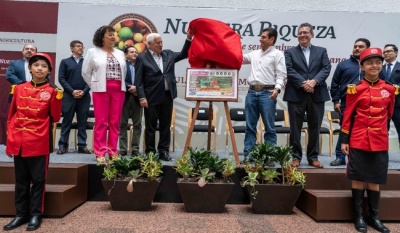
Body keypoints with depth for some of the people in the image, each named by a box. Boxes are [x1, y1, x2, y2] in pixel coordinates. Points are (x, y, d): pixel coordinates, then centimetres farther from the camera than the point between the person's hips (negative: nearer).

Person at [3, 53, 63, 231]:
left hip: (39, 144, -3)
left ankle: (36, 214, 17)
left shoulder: (51, 91, -1)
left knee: (38, 179, 5)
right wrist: (10, 139, 8)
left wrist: (57, 98, -16)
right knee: (21, 180, 13)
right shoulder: (19, 89, 8)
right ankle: (20, 214, 25)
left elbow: (55, 118, -3)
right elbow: (11, 115, 12)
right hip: (19, 143, 4)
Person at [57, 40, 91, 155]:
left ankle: (82, 145, 8)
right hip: (69, 96, -1)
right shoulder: (65, 62, 9)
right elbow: (61, 78, 1)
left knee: (82, 122, 4)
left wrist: (84, 91, -10)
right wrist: (72, 91, -10)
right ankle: (62, 145, 8)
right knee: (67, 121, 2)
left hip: (84, 97, 1)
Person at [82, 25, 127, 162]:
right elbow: (85, 72, 6)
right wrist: (95, 85, 5)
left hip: (118, 90, 3)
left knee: (115, 122, 4)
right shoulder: (93, 52, 4)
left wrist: (120, 85, 9)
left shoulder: (120, 53, 14)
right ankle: (100, 153, 1)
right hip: (101, 90, -3)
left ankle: (113, 151, 11)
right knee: (101, 121, -4)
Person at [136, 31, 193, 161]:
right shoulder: (142, 58, -2)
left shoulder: (168, 54, 12)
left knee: (165, 126, 9)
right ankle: (150, 152, 15)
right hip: (152, 97, -4)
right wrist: (142, 97, -13)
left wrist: (189, 39, 1)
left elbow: (184, 54, 14)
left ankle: (163, 151, 19)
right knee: (150, 127, 5)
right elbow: (139, 80, -6)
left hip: (167, 96, 4)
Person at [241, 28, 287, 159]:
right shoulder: (254, 54, 18)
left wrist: (277, 89, -20)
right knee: (250, 127, 6)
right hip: (252, 92, 5)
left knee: (269, 128, 0)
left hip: (267, 93, -5)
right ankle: (248, 155, 13)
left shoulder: (277, 54, 2)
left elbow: (281, 75, -5)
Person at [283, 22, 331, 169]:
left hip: (317, 95, 2)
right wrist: (302, 83, -17)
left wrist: (314, 81, -16)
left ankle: (313, 157, 17)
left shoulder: (321, 51, 14)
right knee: (295, 127, 2)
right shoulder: (290, 52, 9)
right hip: (296, 95, -1)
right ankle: (295, 156, 11)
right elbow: (289, 70, -4)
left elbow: (326, 68, 1)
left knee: (315, 127, 7)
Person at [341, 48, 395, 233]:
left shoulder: (389, 89, 5)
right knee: (358, 178, 5)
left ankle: (374, 216, 23)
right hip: (358, 141, -3)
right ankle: (359, 216, 16)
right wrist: (344, 140, -5)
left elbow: (388, 114, 16)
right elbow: (348, 116, -4)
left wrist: (380, 129, 17)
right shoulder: (355, 89, -5)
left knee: (375, 179, 10)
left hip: (380, 142, 3)